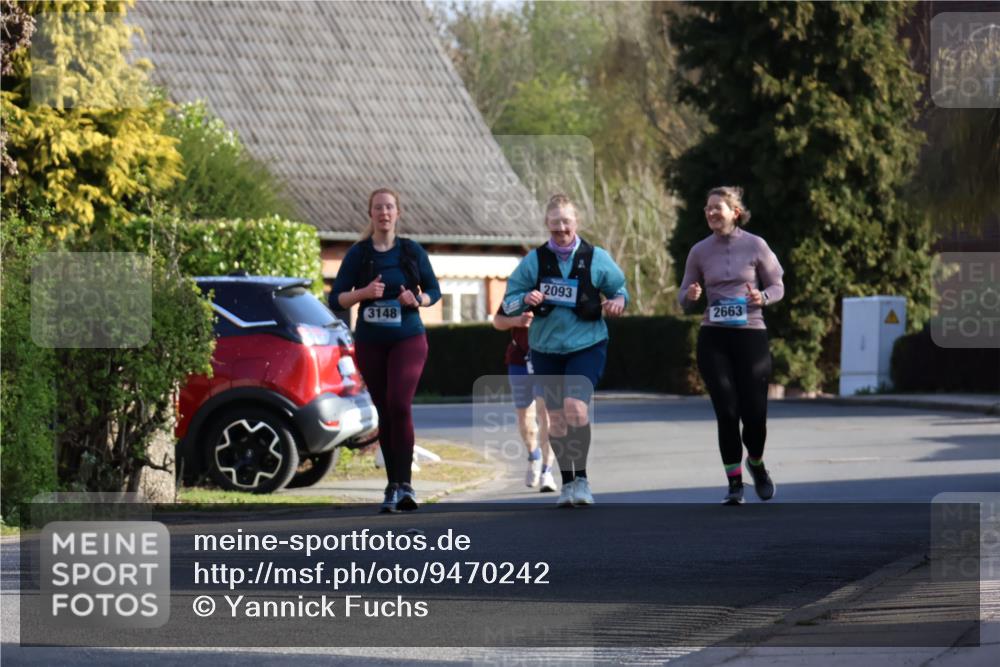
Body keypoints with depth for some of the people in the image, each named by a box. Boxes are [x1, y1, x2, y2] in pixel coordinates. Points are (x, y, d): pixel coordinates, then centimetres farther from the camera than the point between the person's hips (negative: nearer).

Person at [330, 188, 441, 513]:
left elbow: (434, 290, 11)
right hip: (370, 342, 2)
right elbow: (336, 298, 2)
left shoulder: (412, 251, 2)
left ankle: (404, 484, -18)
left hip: (408, 339, -2)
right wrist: (364, 293, -16)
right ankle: (393, 485, 15)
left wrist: (418, 300, -11)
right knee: (384, 412, 6)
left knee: (400, 405, -19)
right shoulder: (359, 253, 2)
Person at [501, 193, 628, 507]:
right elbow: (508, 303, 5)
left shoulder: (596, 258, -1)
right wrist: (525, 300, -17)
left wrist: (618, 302, -11)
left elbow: (619, 289, 12)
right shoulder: (534, 260, 2)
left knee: (575, 406, -21)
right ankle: (568, 483, 20)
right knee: (556, 417, 6)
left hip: (586, 345, -3)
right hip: (546, 348, 3)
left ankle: (581, 478, -9)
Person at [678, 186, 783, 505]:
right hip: (713, 338, 1)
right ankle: (735, 484, 7)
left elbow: (777, 286, 6)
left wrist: (762, 297, -16)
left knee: (754, 413, -4)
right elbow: (684, 296, 10)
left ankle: (756, 463, 28)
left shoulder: (754, 246, -1)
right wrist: (690, 295, -14)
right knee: (727, 412, -4)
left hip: (751, 335, -1)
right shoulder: (700, 251, 4)